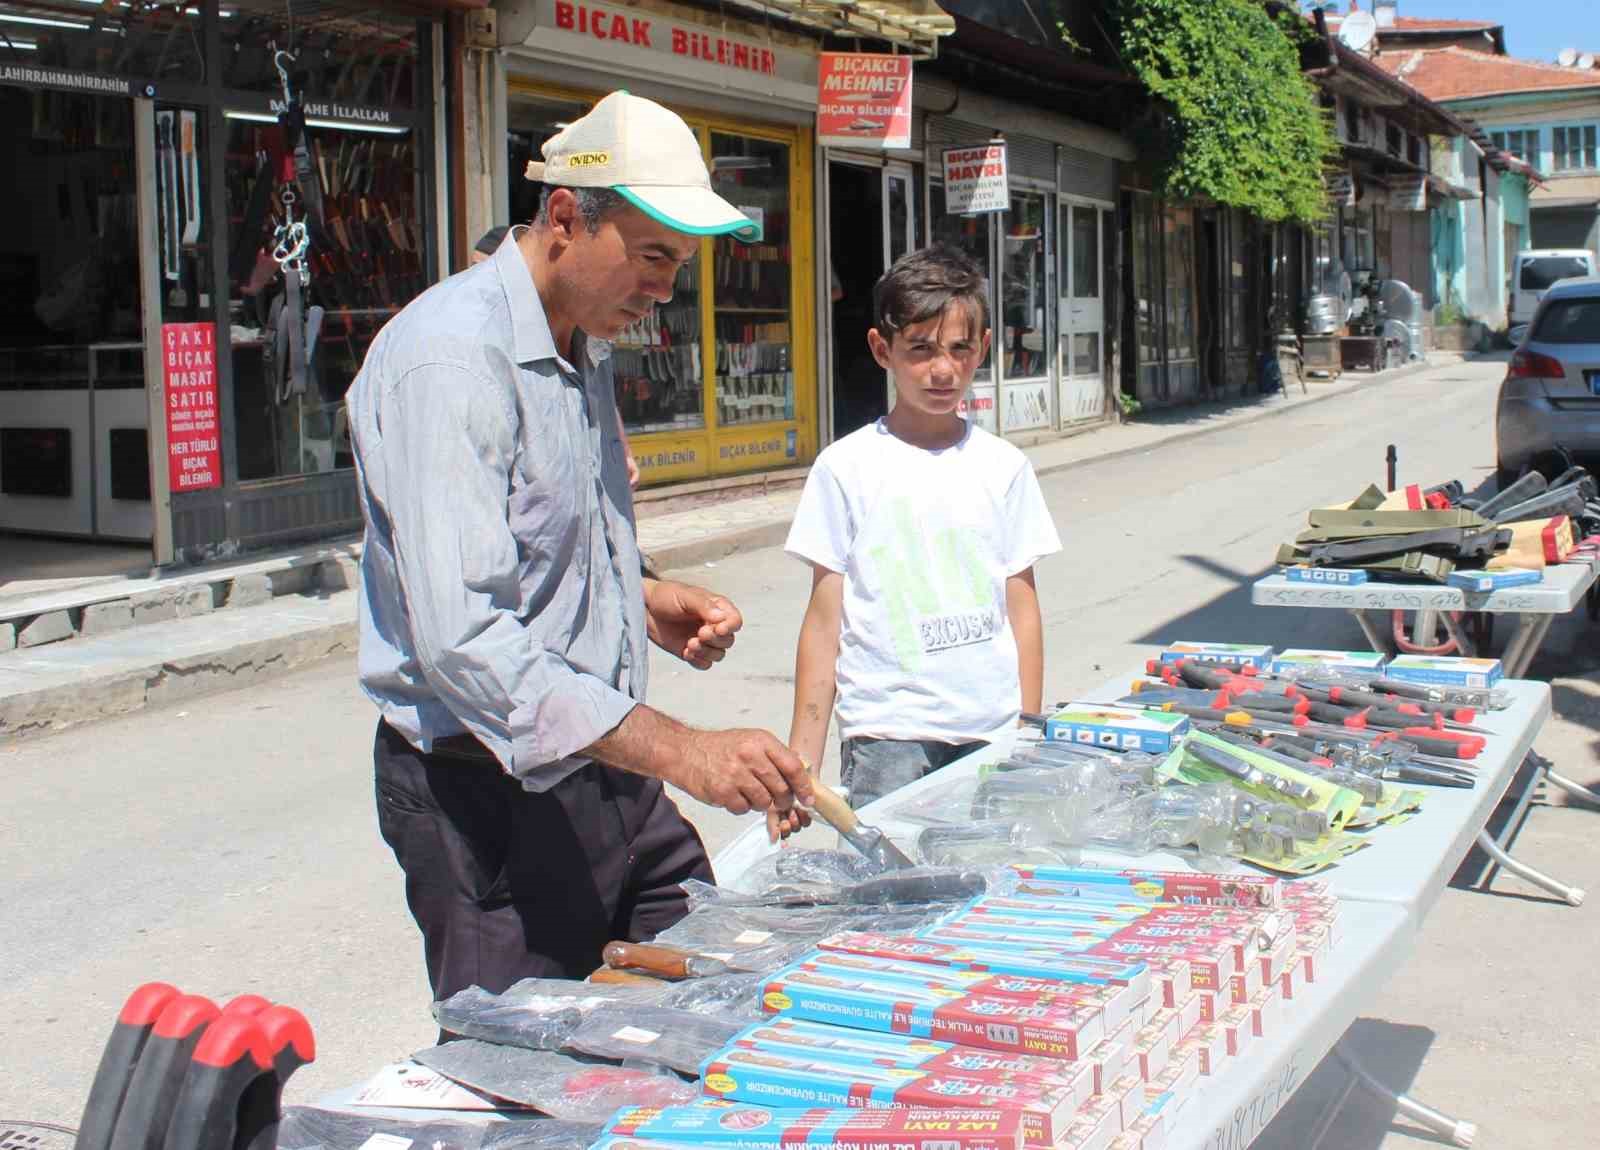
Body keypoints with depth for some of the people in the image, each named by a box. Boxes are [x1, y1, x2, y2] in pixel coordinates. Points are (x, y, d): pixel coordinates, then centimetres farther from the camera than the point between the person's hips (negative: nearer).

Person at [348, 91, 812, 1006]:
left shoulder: (580, 348, 12)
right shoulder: (452, 360, -20)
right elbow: (463, 639, -30)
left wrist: (645, 600, 7)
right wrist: (678, 750, -34)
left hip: (605, 771, 9)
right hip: (493, 792, -9)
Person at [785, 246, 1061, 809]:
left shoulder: (1003, 466, 7)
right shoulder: (847, 467, -1)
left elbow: (1023, 610, 9)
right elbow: (824, 622, 0)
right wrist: (801, 763, -3)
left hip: (994, 731, 2)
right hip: (887, 738, -2)